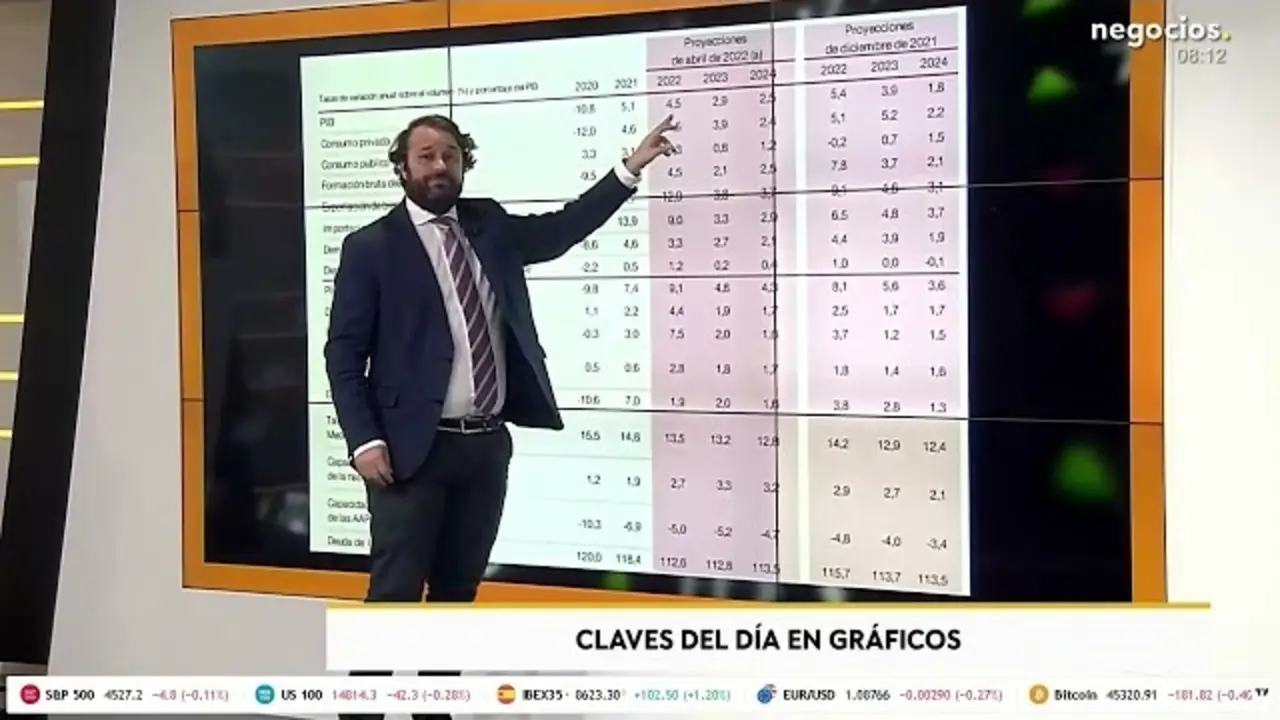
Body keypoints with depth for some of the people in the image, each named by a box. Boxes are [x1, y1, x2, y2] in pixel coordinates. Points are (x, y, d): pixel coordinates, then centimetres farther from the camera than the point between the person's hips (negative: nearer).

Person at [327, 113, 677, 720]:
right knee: (395, 591, -2)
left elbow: (562, 230, 17)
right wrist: (365, 441, -14)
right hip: (413, 447, -5)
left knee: (459, 586, 14)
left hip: (487, 444, 5)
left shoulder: (489, 225, 10)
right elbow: (344, 354, -5)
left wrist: (630, 168, 10)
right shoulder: (371, 247, -4)